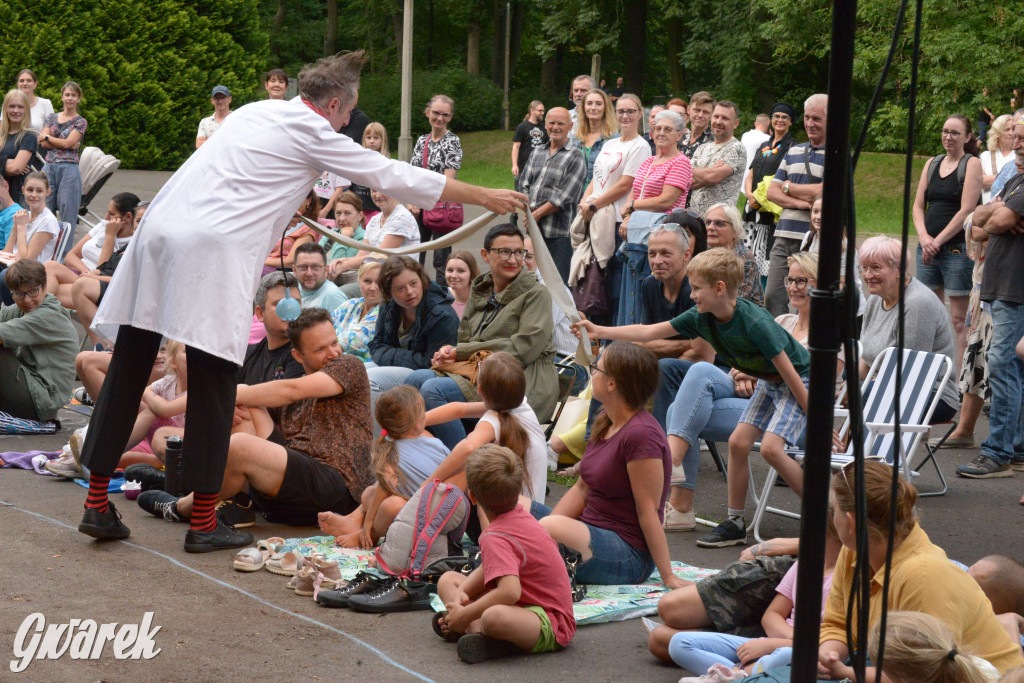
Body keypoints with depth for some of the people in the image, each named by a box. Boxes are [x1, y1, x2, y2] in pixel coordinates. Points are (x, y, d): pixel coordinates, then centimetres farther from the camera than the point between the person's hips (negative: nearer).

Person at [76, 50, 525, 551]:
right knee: (213, 387, 1)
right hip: (212, 250, -7)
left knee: (127, 374, 9)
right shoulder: (313, 134, 5)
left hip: (158, 229, 7)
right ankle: (203, 523, 7)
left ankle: (97, 505, 13)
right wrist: (486, 198, 19)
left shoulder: (256, 112, 23)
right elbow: (398, 177, 10)